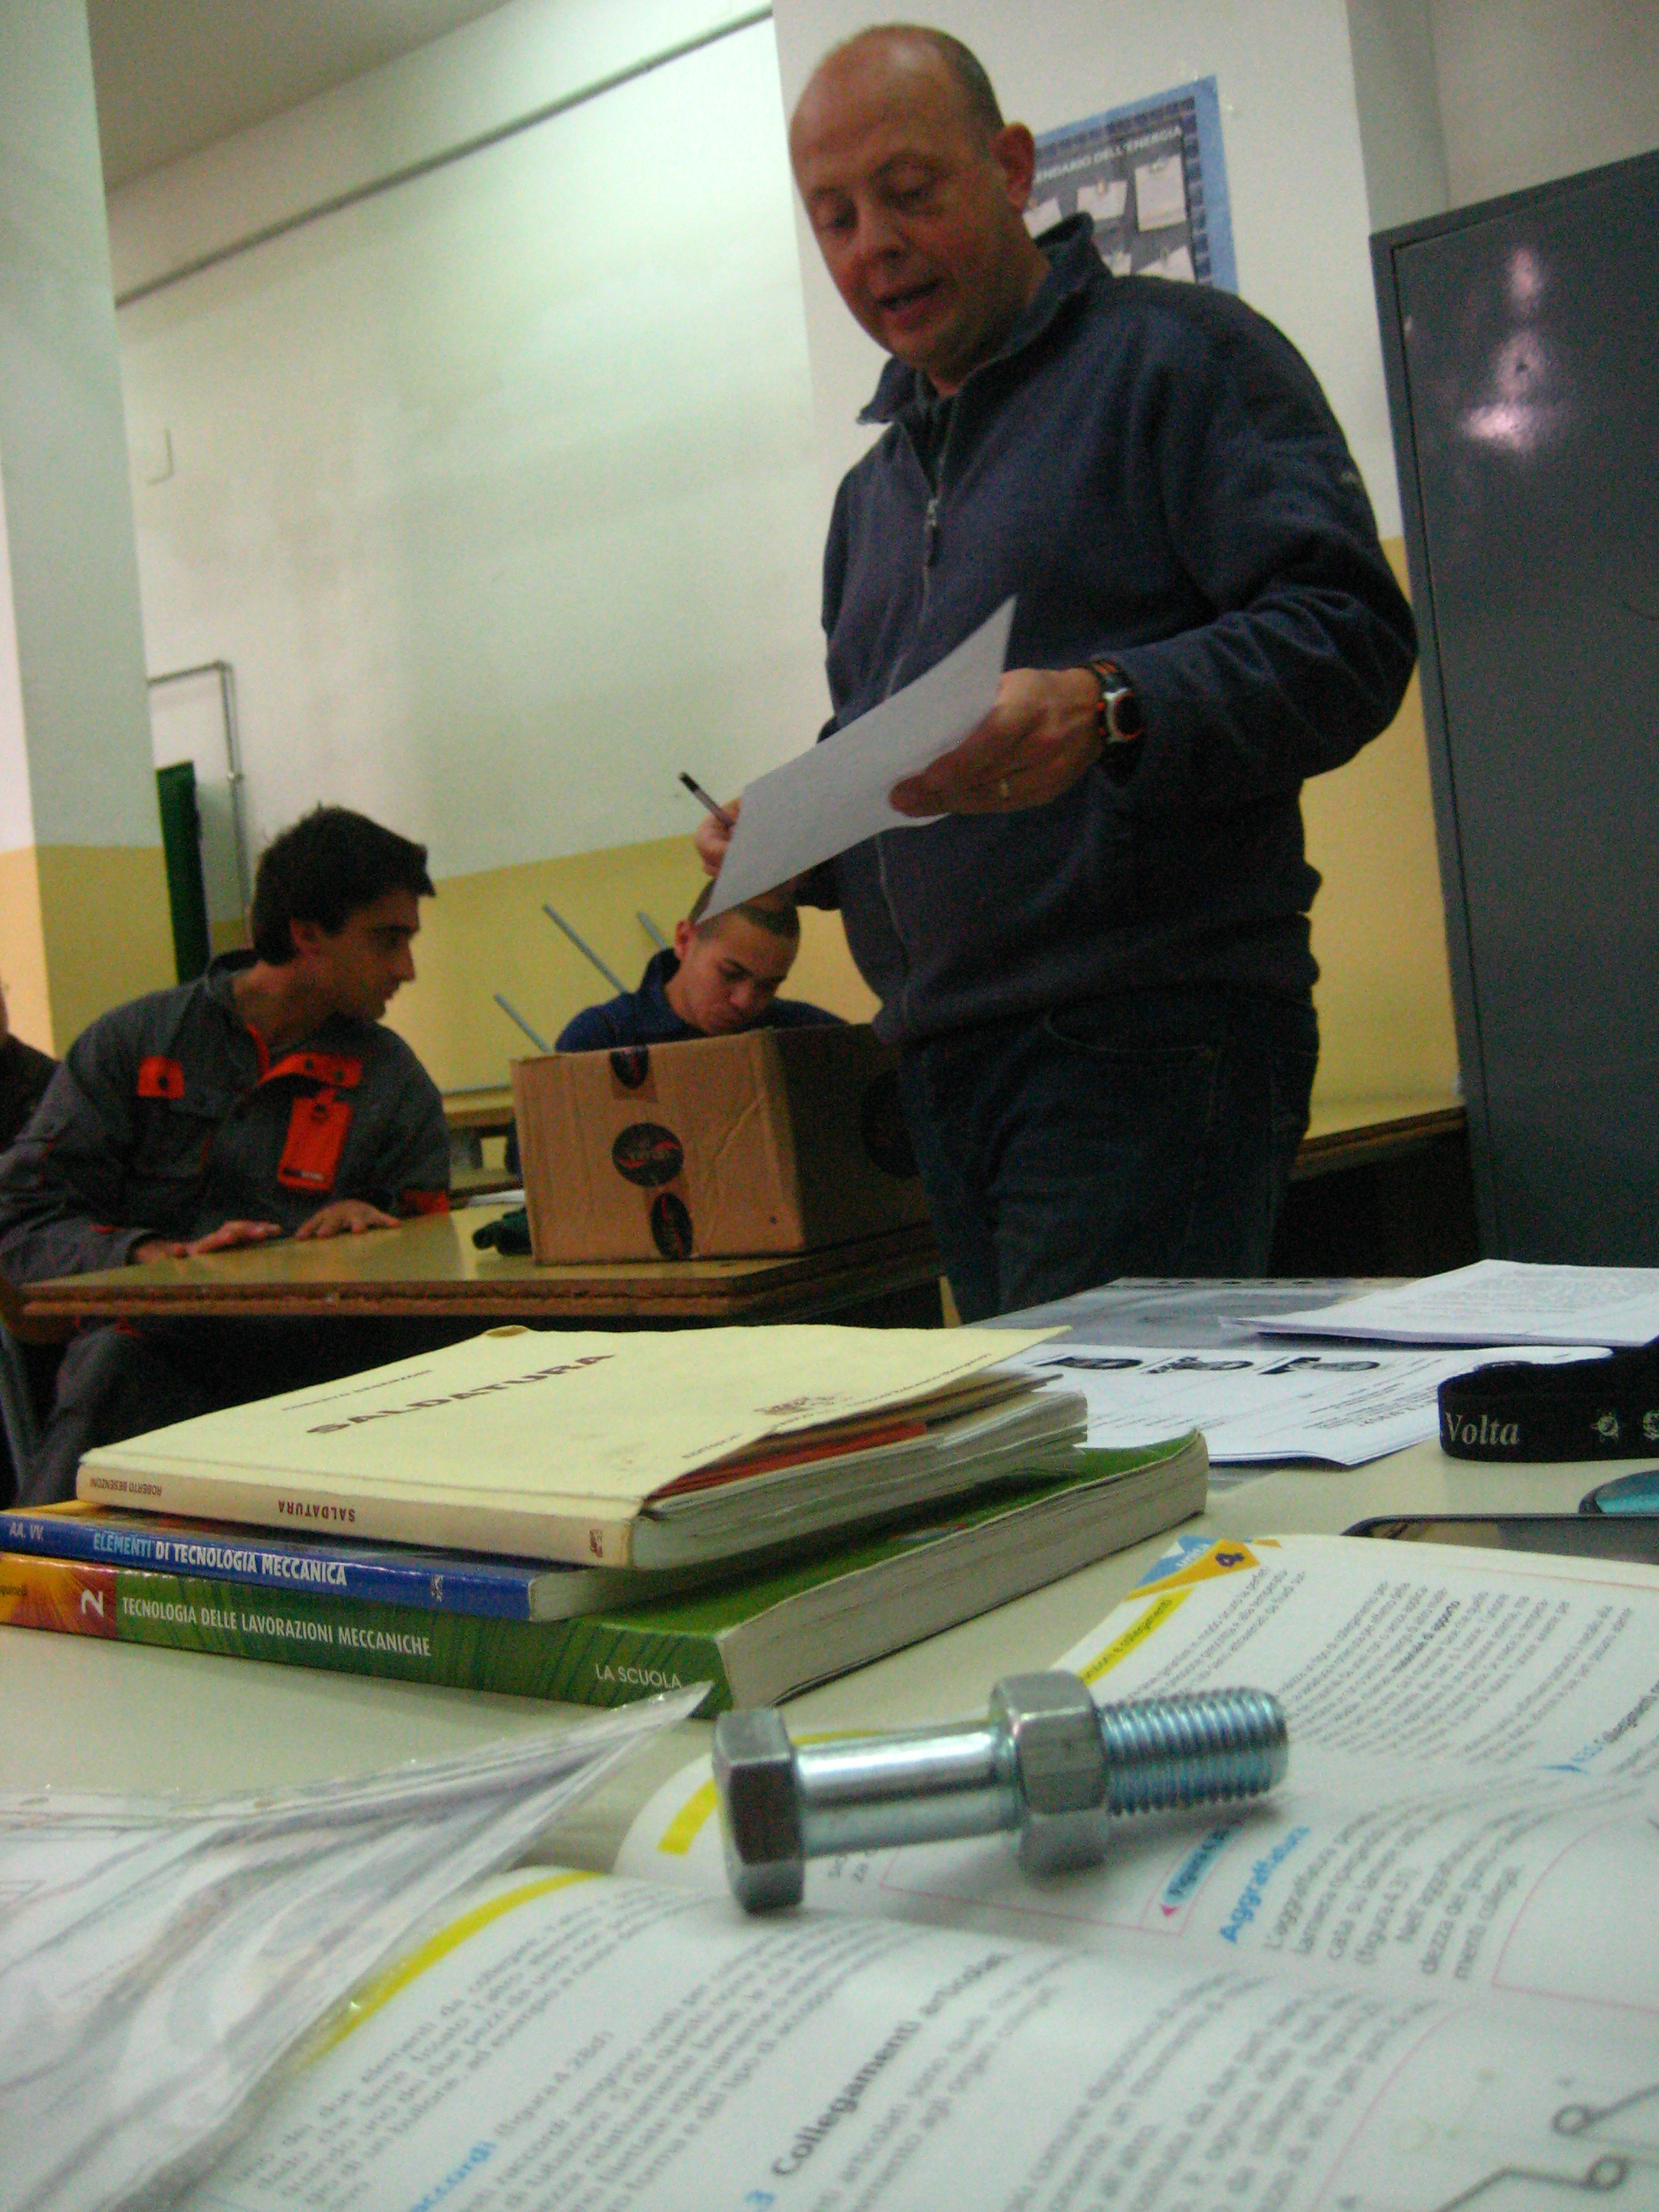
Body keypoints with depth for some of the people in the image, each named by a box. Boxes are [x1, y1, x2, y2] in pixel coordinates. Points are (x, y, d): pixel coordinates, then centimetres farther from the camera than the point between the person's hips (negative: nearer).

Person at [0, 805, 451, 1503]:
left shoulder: (395, 1081, 14)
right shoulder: (133, 1042, 8)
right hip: (149, 1349, -2)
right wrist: (161, 1256, -15)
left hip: (308, 1362, 2)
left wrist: (373, 1224, -5)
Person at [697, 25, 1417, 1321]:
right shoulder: (876, 484, 23)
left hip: (1152, 1046, -7)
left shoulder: (1182, 357, 0)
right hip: (945, 1067, 8)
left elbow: (1349, 633, -12)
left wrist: (1109, 712, -28)